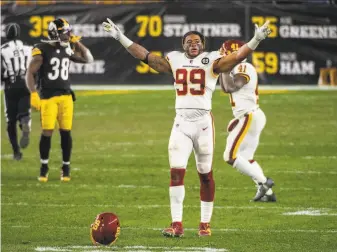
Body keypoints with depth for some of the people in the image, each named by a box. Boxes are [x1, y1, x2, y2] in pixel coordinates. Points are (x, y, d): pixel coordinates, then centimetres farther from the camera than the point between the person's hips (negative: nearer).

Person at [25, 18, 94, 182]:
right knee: (47, 132, -6)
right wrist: (33, 94, -19)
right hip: (47, 96, -4)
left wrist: (77, 43, 4)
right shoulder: (42, 50, -9)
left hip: (65, 96, 4)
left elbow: (88, 59, 14)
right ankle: (44, 167, 8)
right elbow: (30, 73, -10)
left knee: (66, 132, 2)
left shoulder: (67, 49, 8)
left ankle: (66, 167, 12)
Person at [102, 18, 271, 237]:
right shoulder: (175, 60, 10)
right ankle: (177, 224, -7)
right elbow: (145, 55, 15)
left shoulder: (211, 61, 1)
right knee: (176, 172, -7)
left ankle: (205, 224, 15)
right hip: (181, 122, 2)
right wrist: (120, 37, 14)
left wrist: (256, 40, -23)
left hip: (203, 122, -2)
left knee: (205, 175, 6)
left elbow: (238, 56, -10)